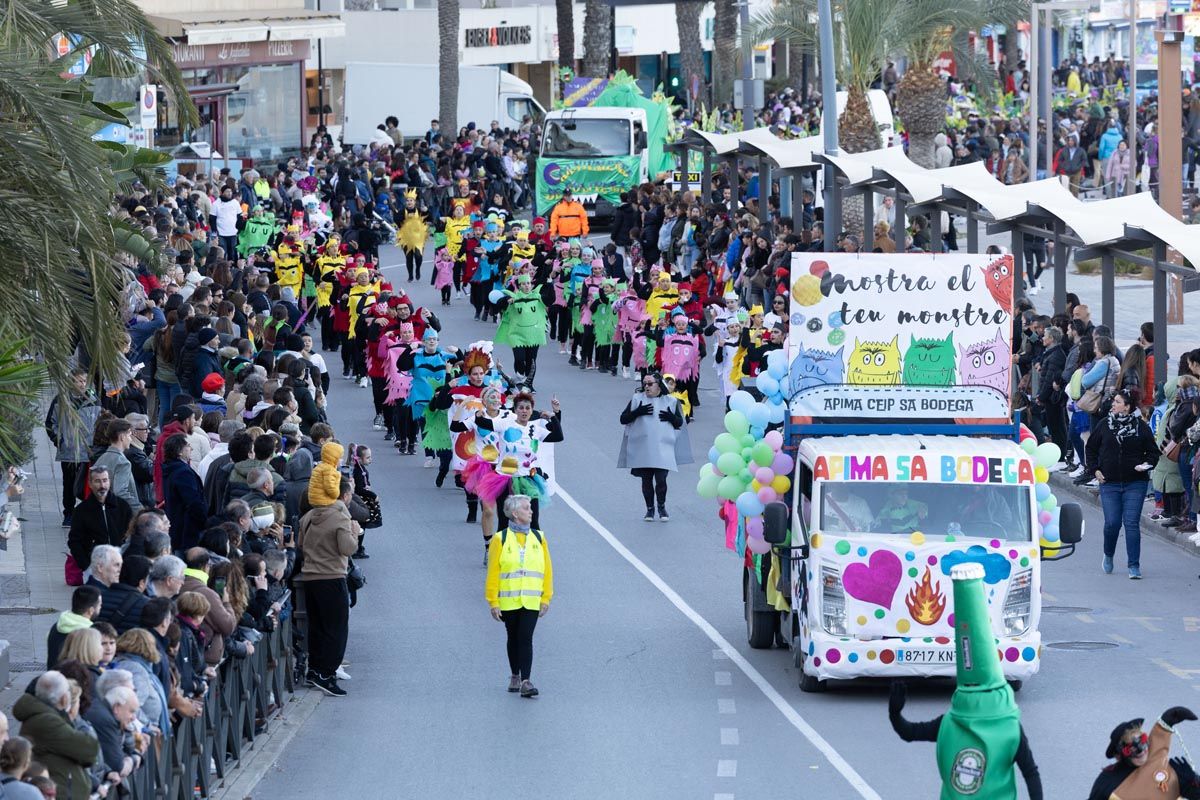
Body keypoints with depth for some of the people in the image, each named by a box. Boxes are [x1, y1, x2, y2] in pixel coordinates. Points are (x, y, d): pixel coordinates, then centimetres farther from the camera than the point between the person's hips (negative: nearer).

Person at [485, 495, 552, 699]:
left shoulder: (538, 538, 5)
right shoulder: (501, 540, -4)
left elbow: (547, 570, 8)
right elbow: (492, 573, -4)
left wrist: (546, 598, 4)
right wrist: (493, 602, -7)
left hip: (531, 601, 0)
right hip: (508, 602, 0)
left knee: (526, 639, -9)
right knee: (513, 639, 12)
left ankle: (525, 681, -14)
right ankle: (515, 676, 28)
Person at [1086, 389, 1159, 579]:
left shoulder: (1141, 427, 0)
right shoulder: (1104, 426, 5)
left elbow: (1153, 451, 8)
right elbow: (1091, 448, 15)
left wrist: (1147, 464, -11)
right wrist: (1095, 469, 5)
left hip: (1135, 484, -2)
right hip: (1109, 483, 2)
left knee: (1132, 523, -6)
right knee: (1112, 523, -3)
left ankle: (1134, 566, -1)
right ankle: (1108, 556, 26)